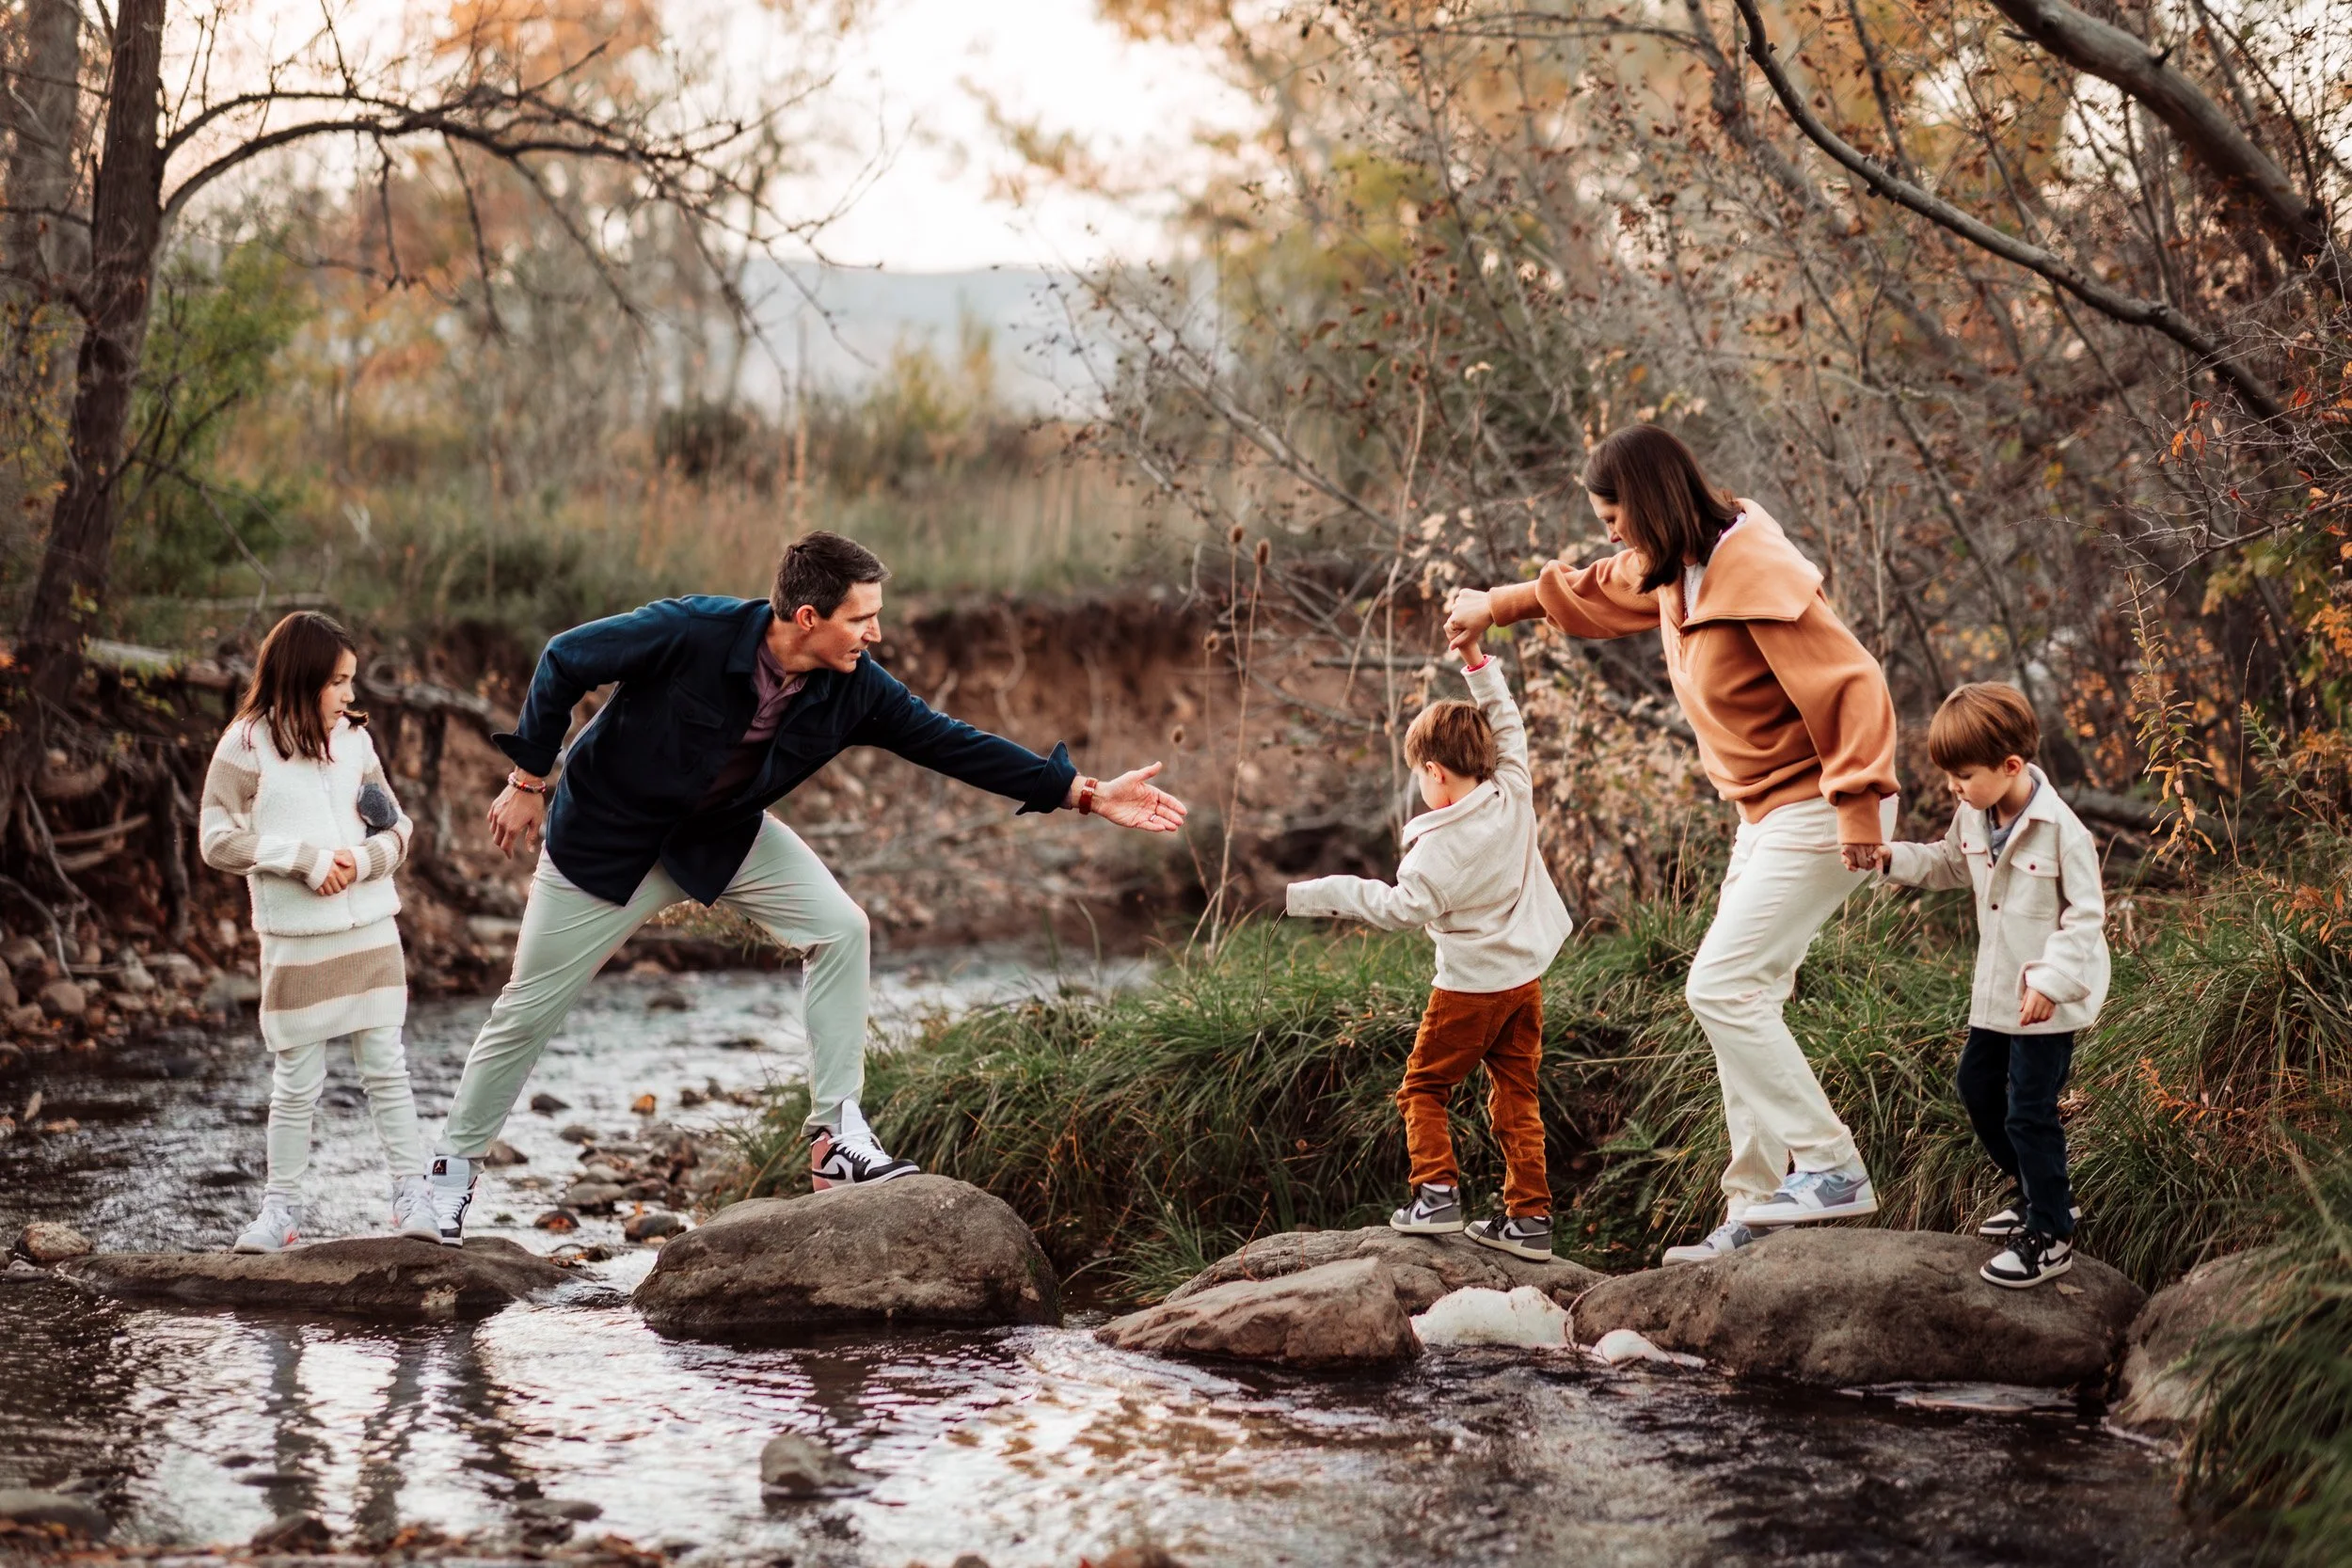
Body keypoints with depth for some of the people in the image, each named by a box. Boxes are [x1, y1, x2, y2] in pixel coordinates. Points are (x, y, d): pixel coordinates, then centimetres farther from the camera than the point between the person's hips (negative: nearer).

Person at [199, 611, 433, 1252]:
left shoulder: (353, 738, 8)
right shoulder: (247, 744, -4)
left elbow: (396, 828, 10)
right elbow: (217, 840, -8)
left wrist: (364, 858, -12)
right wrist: (304, 857, -14)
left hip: (370, 929, 3)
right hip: (295, 940, -3)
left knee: (386, 1066, 4)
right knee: (297, 1081, 3)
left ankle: (411, 1195, 9)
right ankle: (281, 1206, 15)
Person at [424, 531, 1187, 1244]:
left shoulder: (855, 690, -18)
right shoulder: (690, 633, -33)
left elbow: (950, 742, -14)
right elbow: (565, 661, -21)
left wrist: (1086, 793, -19)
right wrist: (529, 780, -13)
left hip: (724, 834, 4)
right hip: (609, 833, -4)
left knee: (839, 928, -15)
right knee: (529, 1008, 3)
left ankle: (837, 1136, -8)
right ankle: (452, 1170, 21)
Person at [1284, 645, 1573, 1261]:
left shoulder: (1442, 844, -19)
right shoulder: (1513, 798, -3)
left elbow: (1402, 906, -21)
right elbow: (1509, 730, 10)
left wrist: (1313, 896, -18)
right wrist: (1480, 668, 14)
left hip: (1469, 987, -6)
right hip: (1525, 979, 6)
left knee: (1422, 1089, 9)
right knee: (1516, 1100, 10)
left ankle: (1437, 1193, -4)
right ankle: (1531, 1217, 7)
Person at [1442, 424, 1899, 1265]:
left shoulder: (1757, 575, -23)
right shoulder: (1673, 570, 7)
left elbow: (1852, 687, -25)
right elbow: (1595, 590, 29)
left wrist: (1858, 804, -26)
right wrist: (1496, 605, 33)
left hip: (1817, 810, -10)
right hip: (1765, 813, 10)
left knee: (1722, 987, -16)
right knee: (1740, 1004, 7)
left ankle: (1831, 1169, -11)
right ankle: (1756, 1210, 10)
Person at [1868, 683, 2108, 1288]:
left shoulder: (2060, 830, -24)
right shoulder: (1973, 816, -1)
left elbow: (2086, 915, -20)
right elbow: (1951, 863, 19)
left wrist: (2051, 981, -27)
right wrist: (1894, 858, 3)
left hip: (2048, 998, -9)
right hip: (1997, 990, 9)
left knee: (2029, 1112, -6)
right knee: (1978, 1084, 20)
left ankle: (2051, 1236, 6)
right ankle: (2034, 1192, 38)